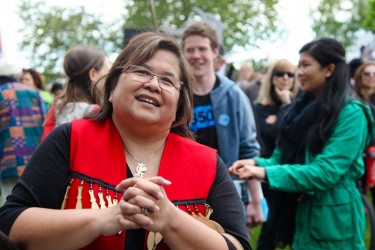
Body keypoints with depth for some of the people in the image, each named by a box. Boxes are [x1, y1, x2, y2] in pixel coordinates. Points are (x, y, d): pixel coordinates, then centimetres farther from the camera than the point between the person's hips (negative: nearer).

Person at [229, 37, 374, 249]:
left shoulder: (351, 113, -15)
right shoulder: (302, 107, 8)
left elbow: (326, 171, -22)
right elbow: (283, 157, 8)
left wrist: (266, 174, -26)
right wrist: (257, 164, -13)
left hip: (333, 221, -7)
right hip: (299, 213, 7)